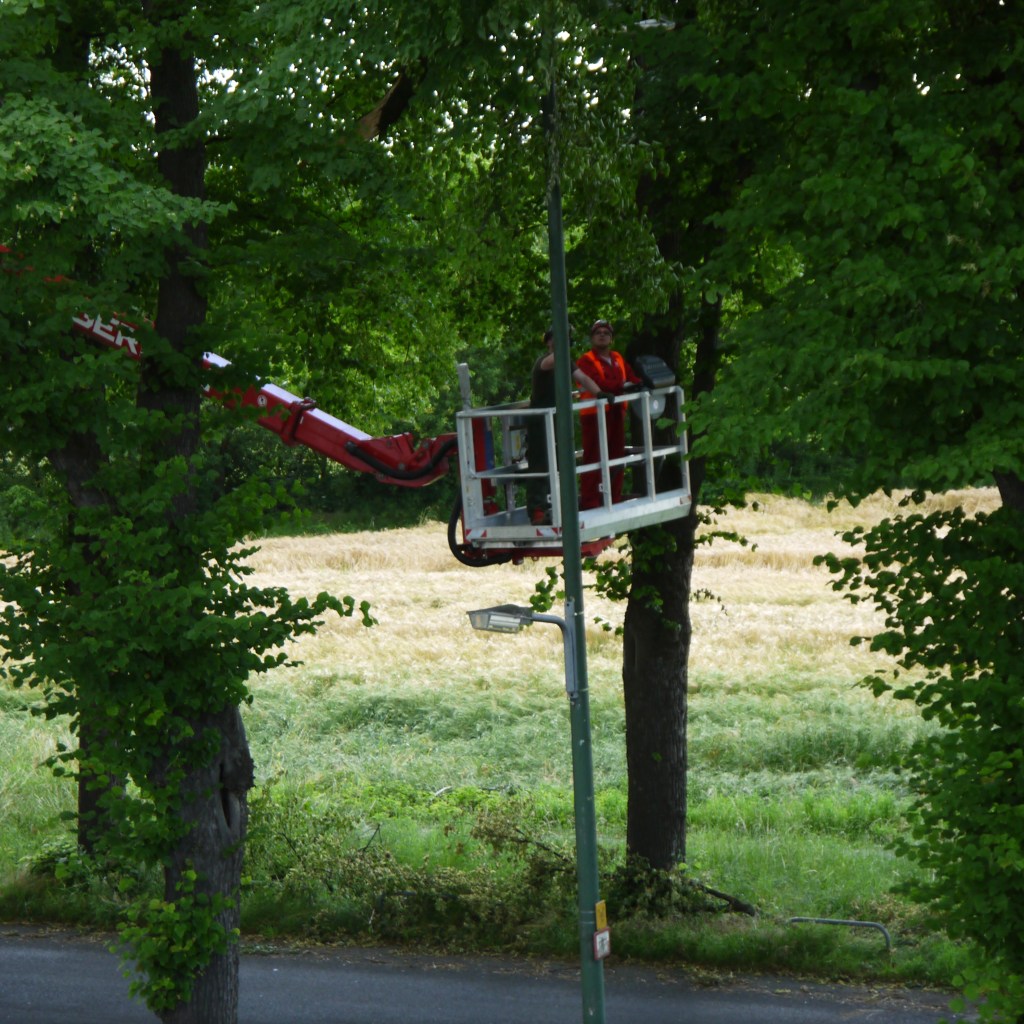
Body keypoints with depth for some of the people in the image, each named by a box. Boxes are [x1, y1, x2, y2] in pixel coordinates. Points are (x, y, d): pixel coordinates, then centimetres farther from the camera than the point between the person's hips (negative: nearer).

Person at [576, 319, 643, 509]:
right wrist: (623, 386, -18)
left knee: (616, 457, 13)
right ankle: (589, 502, -8)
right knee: (594, 459, -9)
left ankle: (615, 498, 22)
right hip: (595, 414, -8)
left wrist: (637, 383, -10)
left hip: (616, 413, 8)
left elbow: (632, 377, 13)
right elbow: (599, 384, -21)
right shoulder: (587, 360, -8)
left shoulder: (617, 359, 18)